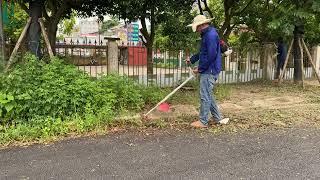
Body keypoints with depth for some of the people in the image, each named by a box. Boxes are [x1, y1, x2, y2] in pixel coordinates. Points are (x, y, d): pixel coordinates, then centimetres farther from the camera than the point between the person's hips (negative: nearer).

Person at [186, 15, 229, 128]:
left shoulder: (211, 35, -18)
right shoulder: (206, 34, 16)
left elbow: (211, 55, -23)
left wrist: (200, 68, -15)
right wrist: (192, 59, 20)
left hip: (209, 71, -11)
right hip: (207, 71, 11)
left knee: (205, 96, -2)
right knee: (208, 95, 17)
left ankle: (203, 122, 9)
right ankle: (218, 118, 25)